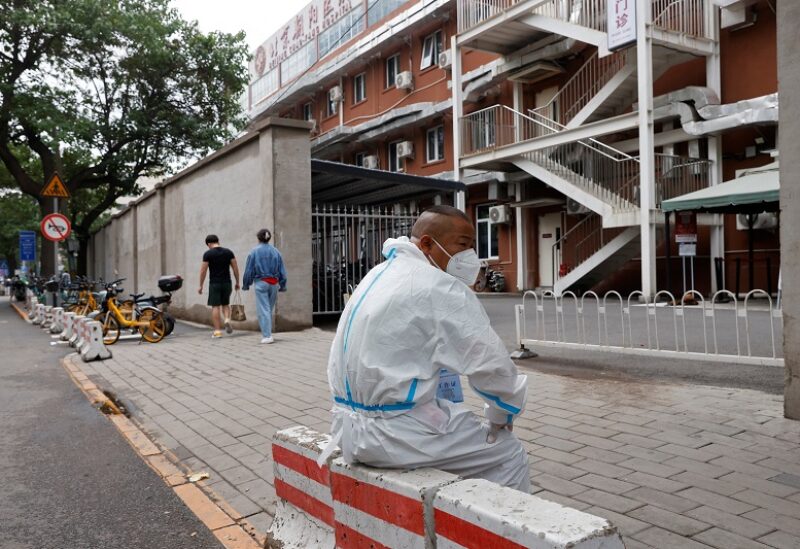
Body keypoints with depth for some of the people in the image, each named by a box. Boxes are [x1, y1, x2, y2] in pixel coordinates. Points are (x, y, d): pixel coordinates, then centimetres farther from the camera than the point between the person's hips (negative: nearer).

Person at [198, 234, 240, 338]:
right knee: (225, 304, 19)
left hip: (214, 284, -3)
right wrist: (237, 282, 11)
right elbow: (235, 268, 3)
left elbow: (203, 271, -5)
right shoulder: (228, 252, 4)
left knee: (215, 306, 2)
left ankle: (217, 331, 0)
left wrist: (201, 286, 3)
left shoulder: (208, 254, -5)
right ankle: (227, 320, -6)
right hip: (227, 283, 3)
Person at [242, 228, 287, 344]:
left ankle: (267, 336, -6)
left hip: (261, 283, -3)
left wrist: (246, 284, 9)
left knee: (263, 309, -2)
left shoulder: (254, 252, -4)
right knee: (270, 309, 15)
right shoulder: (276, 251, 5)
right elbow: (282, 270, 6)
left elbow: (249, 270, -2)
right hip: (274, 283, 3)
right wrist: (282, 285, 13)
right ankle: (266, 333, 23)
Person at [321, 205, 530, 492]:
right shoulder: (440, 287, -16)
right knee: (508, 453, 4)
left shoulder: (378, 275, 12)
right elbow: (491, 363, -17)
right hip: (393, 435, -9)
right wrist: (502, 415, 2)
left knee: (465, 420, 28)